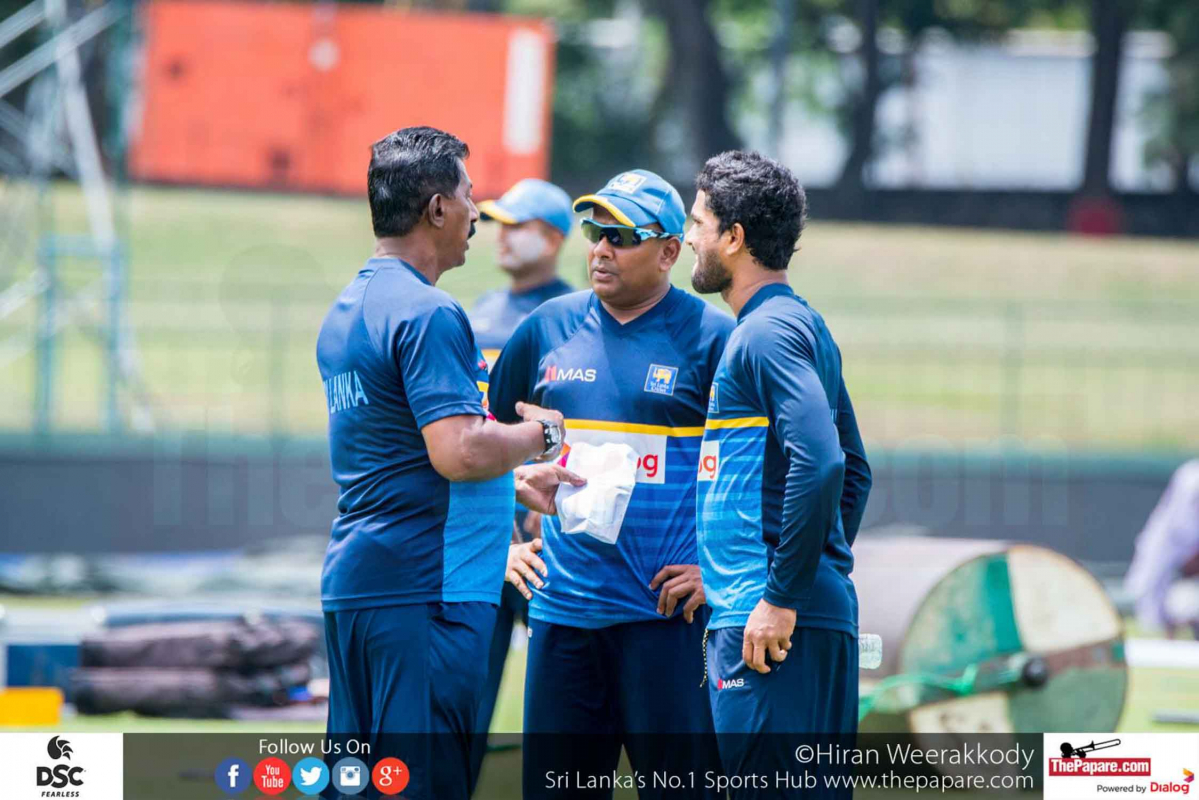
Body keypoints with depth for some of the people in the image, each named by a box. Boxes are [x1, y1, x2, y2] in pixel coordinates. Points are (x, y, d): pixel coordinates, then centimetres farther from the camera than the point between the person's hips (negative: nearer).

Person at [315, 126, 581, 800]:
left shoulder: (347, 311, 17)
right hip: (426, 591, -10)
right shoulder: (428, 314, -13)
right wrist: (540, 434, -4)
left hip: (355, 585, 10)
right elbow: (458, 452, -22)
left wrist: (519, 480, 28)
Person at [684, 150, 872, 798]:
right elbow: (854, 470, 27)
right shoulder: (803, 326, 20)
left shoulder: (769, 332, -10)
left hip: (773, 628, -10)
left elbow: (821, 461, -23)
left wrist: (783, 596, -21)